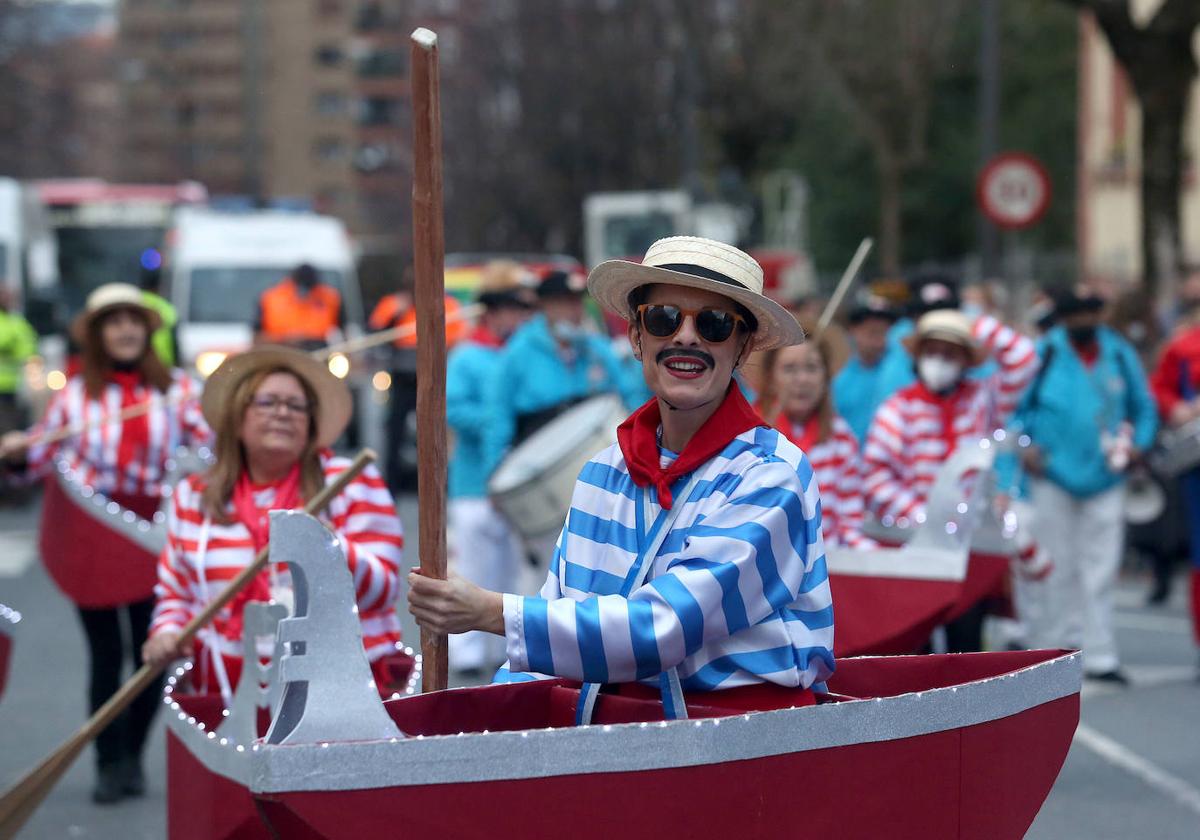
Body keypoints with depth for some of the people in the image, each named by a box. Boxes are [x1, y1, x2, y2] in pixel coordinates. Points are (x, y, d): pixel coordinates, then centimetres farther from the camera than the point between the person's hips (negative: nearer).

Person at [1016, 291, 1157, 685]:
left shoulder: (1120, 355, 6)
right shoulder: (1044, 354, -2)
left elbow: (1144, 406, 17)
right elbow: (1014, 405, 5)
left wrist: (1138, 443, 2)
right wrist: (1025, 445, -7)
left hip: (1105, 477, 2)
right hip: (1054, 475, -2)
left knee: (1100, 570, 2)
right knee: (1055, 568, 4)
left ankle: (1100, 656, 6)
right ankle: (1051, 647, 13)